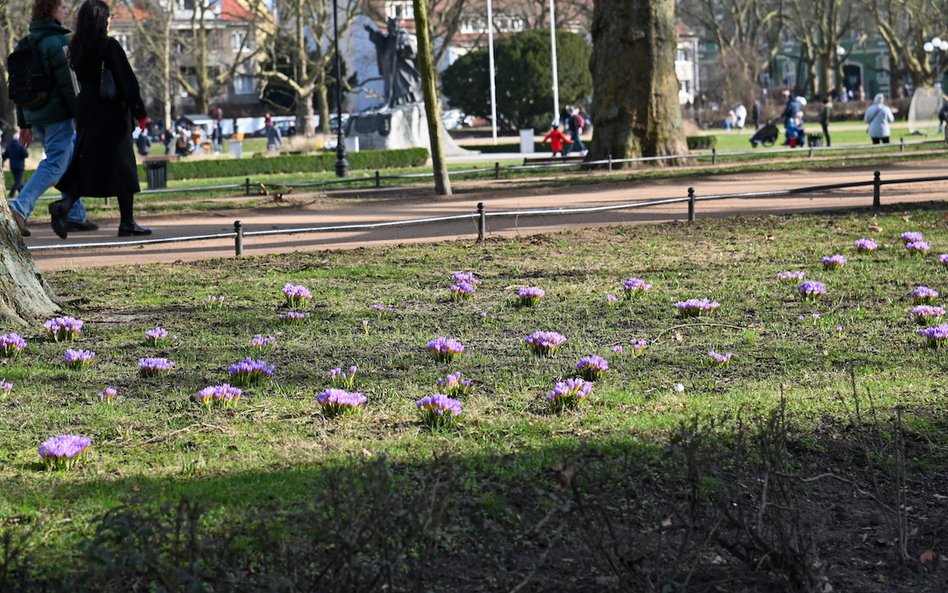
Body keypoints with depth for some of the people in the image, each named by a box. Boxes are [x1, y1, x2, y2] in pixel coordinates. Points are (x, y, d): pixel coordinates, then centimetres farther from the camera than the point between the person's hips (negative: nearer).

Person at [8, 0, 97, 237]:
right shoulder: (56, 42, -13)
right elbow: (66, 83, -17)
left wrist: (24, 123, 18)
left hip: (36, 115, 9)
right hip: (57, 113, -9)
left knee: (69, 163, 17)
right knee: (55, 164, -8)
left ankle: (76, 216, 20)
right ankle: (20, 206, -21)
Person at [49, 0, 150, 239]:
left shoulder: (76, 48, 7)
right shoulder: (110, 46, -13)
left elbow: (82, 80, 14)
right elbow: (127, 80, -14)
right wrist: (140, 113, -10)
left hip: (86, 114, 6)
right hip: (112, 115, -6)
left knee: (86, 164, 11)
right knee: (121, 166, 2)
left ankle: (65, 203, -13)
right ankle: (127, 222, 6)